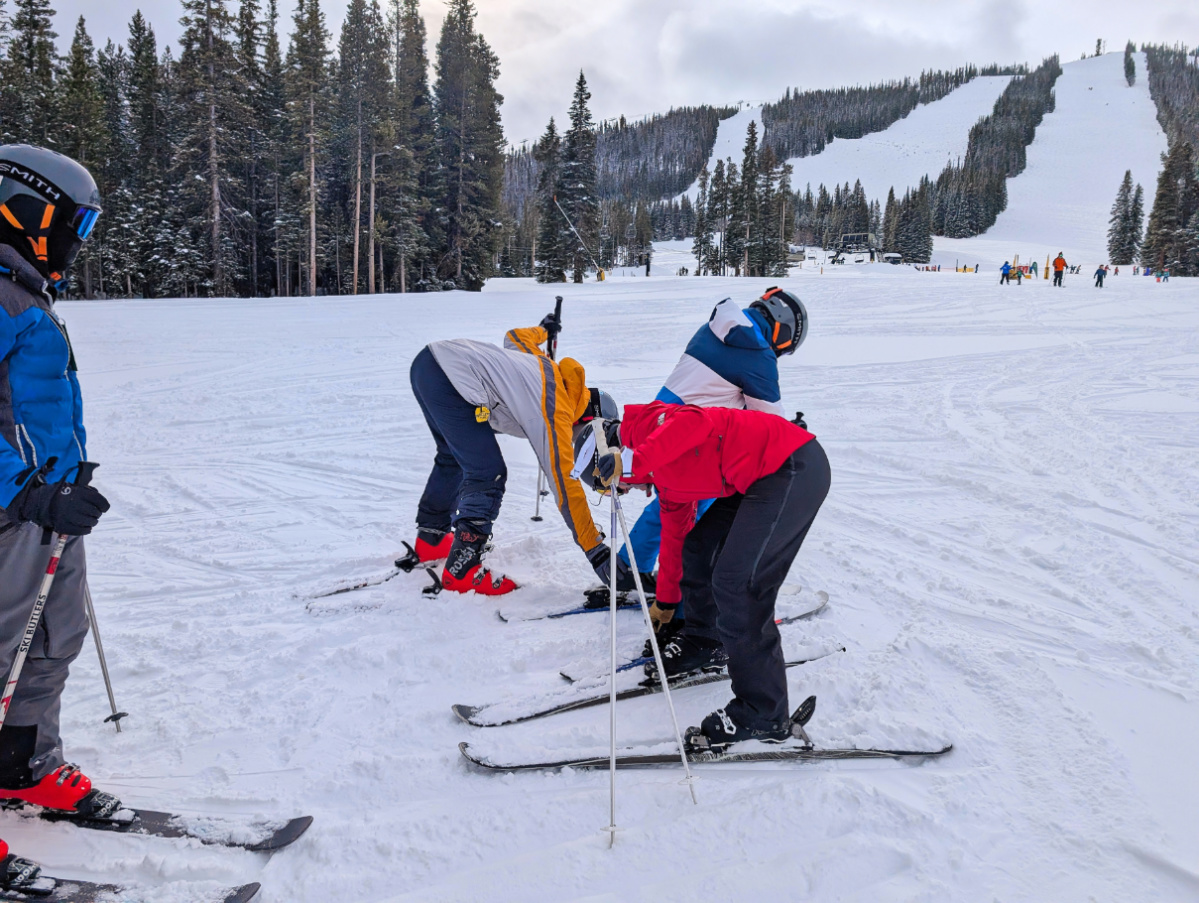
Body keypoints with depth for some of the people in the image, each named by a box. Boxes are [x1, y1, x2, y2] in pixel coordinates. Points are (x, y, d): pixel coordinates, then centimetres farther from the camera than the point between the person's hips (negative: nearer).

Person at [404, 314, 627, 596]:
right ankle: (460, 572, -1)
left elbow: (513, 337, 35)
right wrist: (598, 553, -4)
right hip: (451, 382, -10)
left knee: (453, 457, 28)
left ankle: (429, 541, 42)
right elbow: (566, 488, -6)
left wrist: (544, 330, 57)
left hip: (428, 361, 10)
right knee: (489, 477, -5)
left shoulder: (546, 366, 15)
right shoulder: (555, 416, -5)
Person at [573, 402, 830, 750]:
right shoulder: (663, 475, 21)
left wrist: (633, 460, -29)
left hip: (794, 469, -11)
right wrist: (666, 601, 41)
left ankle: (763, 713, -2)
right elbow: (674, 534, 31)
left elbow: (695, 422, -28)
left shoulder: (645, 423, -6)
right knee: (698, 549, 19)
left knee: (736, 583, -12)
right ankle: (704, 643, 40)